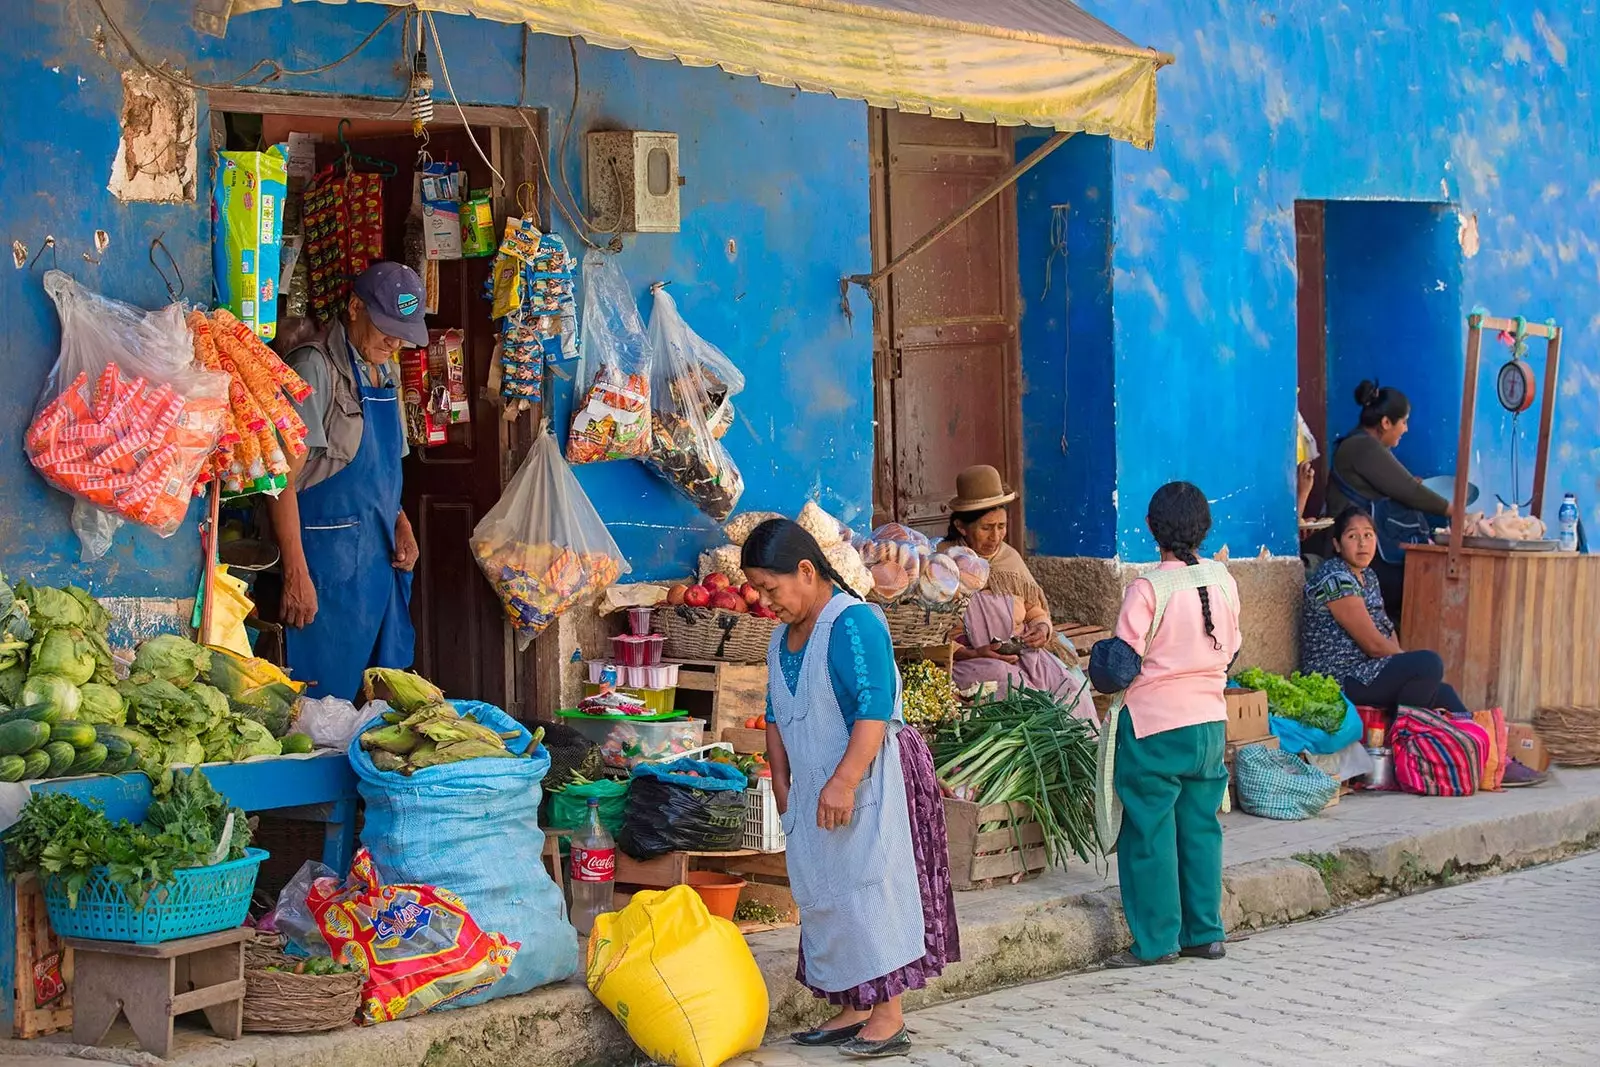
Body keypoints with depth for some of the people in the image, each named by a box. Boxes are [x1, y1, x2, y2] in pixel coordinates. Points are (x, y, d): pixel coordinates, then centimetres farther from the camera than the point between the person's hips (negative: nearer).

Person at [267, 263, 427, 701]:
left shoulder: (384, 370, 14)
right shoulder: (316, 368, -11)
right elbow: (284, 479, -16)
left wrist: (400, 523, 7)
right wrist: (296, 575, -21)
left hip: (382, 558, 9)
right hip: (329, 560, -8)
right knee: (327, 694, -7)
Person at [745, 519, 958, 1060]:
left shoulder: (853, 623, -17)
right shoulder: (783, 637, 11)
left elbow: (874, 710, -23)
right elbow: (777, 716, 20)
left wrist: (844, 782, -27)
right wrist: (781, 784, 15)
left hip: (868, 781, -9)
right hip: (814, 789, 9)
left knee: (869, 889, -7)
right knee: (825, 897, 9)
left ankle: (889, 1016, -3)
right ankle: (853, 1009, 16)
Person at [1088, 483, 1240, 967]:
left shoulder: (1148, 589, -16)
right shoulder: (1223, 580, 1)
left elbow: (1121, 663, -14)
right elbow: (1230, 650, 11)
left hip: (1154, 726, -5)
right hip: (1210, 721, 6)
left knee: (1150, 833, 3)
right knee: (1200, 827, 14)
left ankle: (1157, 941, 6)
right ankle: (1204, 933, 18)